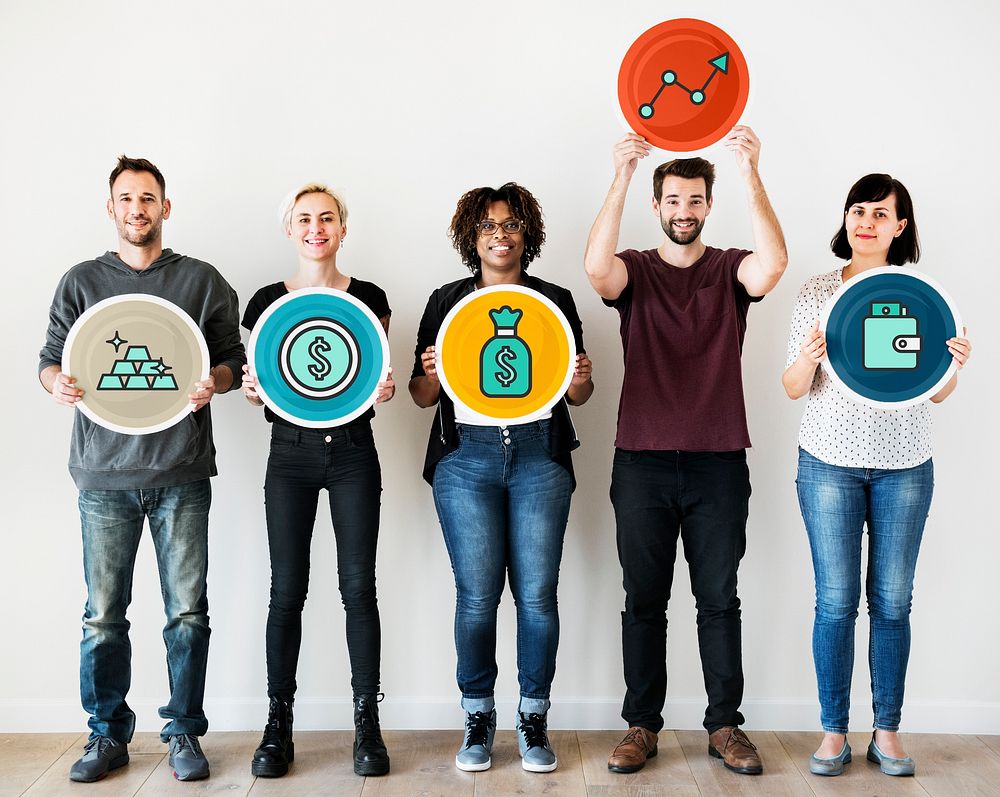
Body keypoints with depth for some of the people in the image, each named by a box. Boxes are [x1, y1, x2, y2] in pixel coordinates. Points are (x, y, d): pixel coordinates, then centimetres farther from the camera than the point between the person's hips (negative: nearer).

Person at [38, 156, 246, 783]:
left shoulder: (203, 281, 9)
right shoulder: (81, 282, 12)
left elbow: (234, 359, 9)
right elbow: (51, 358, 13)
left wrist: (214, 381, -13)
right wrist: (58, 382, -10)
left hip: (182, 472, -1)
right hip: (105, 472, 1)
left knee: (188, 610, 2)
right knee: (104, 614, 5)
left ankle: (185, 732, 17)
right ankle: (108, 736, 20)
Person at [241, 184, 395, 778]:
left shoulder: (369, 298, 4)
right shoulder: (269, 301, 5)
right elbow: (260, 386, 10)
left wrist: (385, 389, -13)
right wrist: (253, 388, -12)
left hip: (353, 451, 0)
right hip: (291, 453, 1)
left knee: (359, 587, 0)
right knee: (287, 590, 3)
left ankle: (368, 723, 11)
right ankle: (279, 725, 15)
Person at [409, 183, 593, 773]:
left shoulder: (554, 300, 12)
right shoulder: (447, 301, 11)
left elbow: (576, 395, 14)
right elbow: (422, 396, 10)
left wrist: (581, 381, -8)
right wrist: (431, 375, -11)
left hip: (539, 453, 0)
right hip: (467, 457, 0)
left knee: (537, 592, -1)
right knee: (477, 594, -2)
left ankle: (534, 718, 14)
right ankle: (478, 718, 14)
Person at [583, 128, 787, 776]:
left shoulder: (731, 272, 6)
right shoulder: (635, 272, 5)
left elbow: (774, 262, -18)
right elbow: (597, 266, -19)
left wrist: (752, 173, -26)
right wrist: (622, 177, -27)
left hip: (718, 462, 0)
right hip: (642, 462, 0)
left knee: (720, 600, 7)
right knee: (644, 601, 7)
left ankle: (725, 726, 18)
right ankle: (642, 726, 17)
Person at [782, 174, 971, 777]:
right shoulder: (818, 291, 1)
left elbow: (936, 392, 7)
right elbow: (794, 389, -1)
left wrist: (954, 365, -15)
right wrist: (809, 357, -22)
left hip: (904, 466, 1)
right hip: (831, 462, -1)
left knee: (893, 601, 6)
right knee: (836, 599, 1)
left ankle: (887, 731, 19)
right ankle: (834, 732, 14)